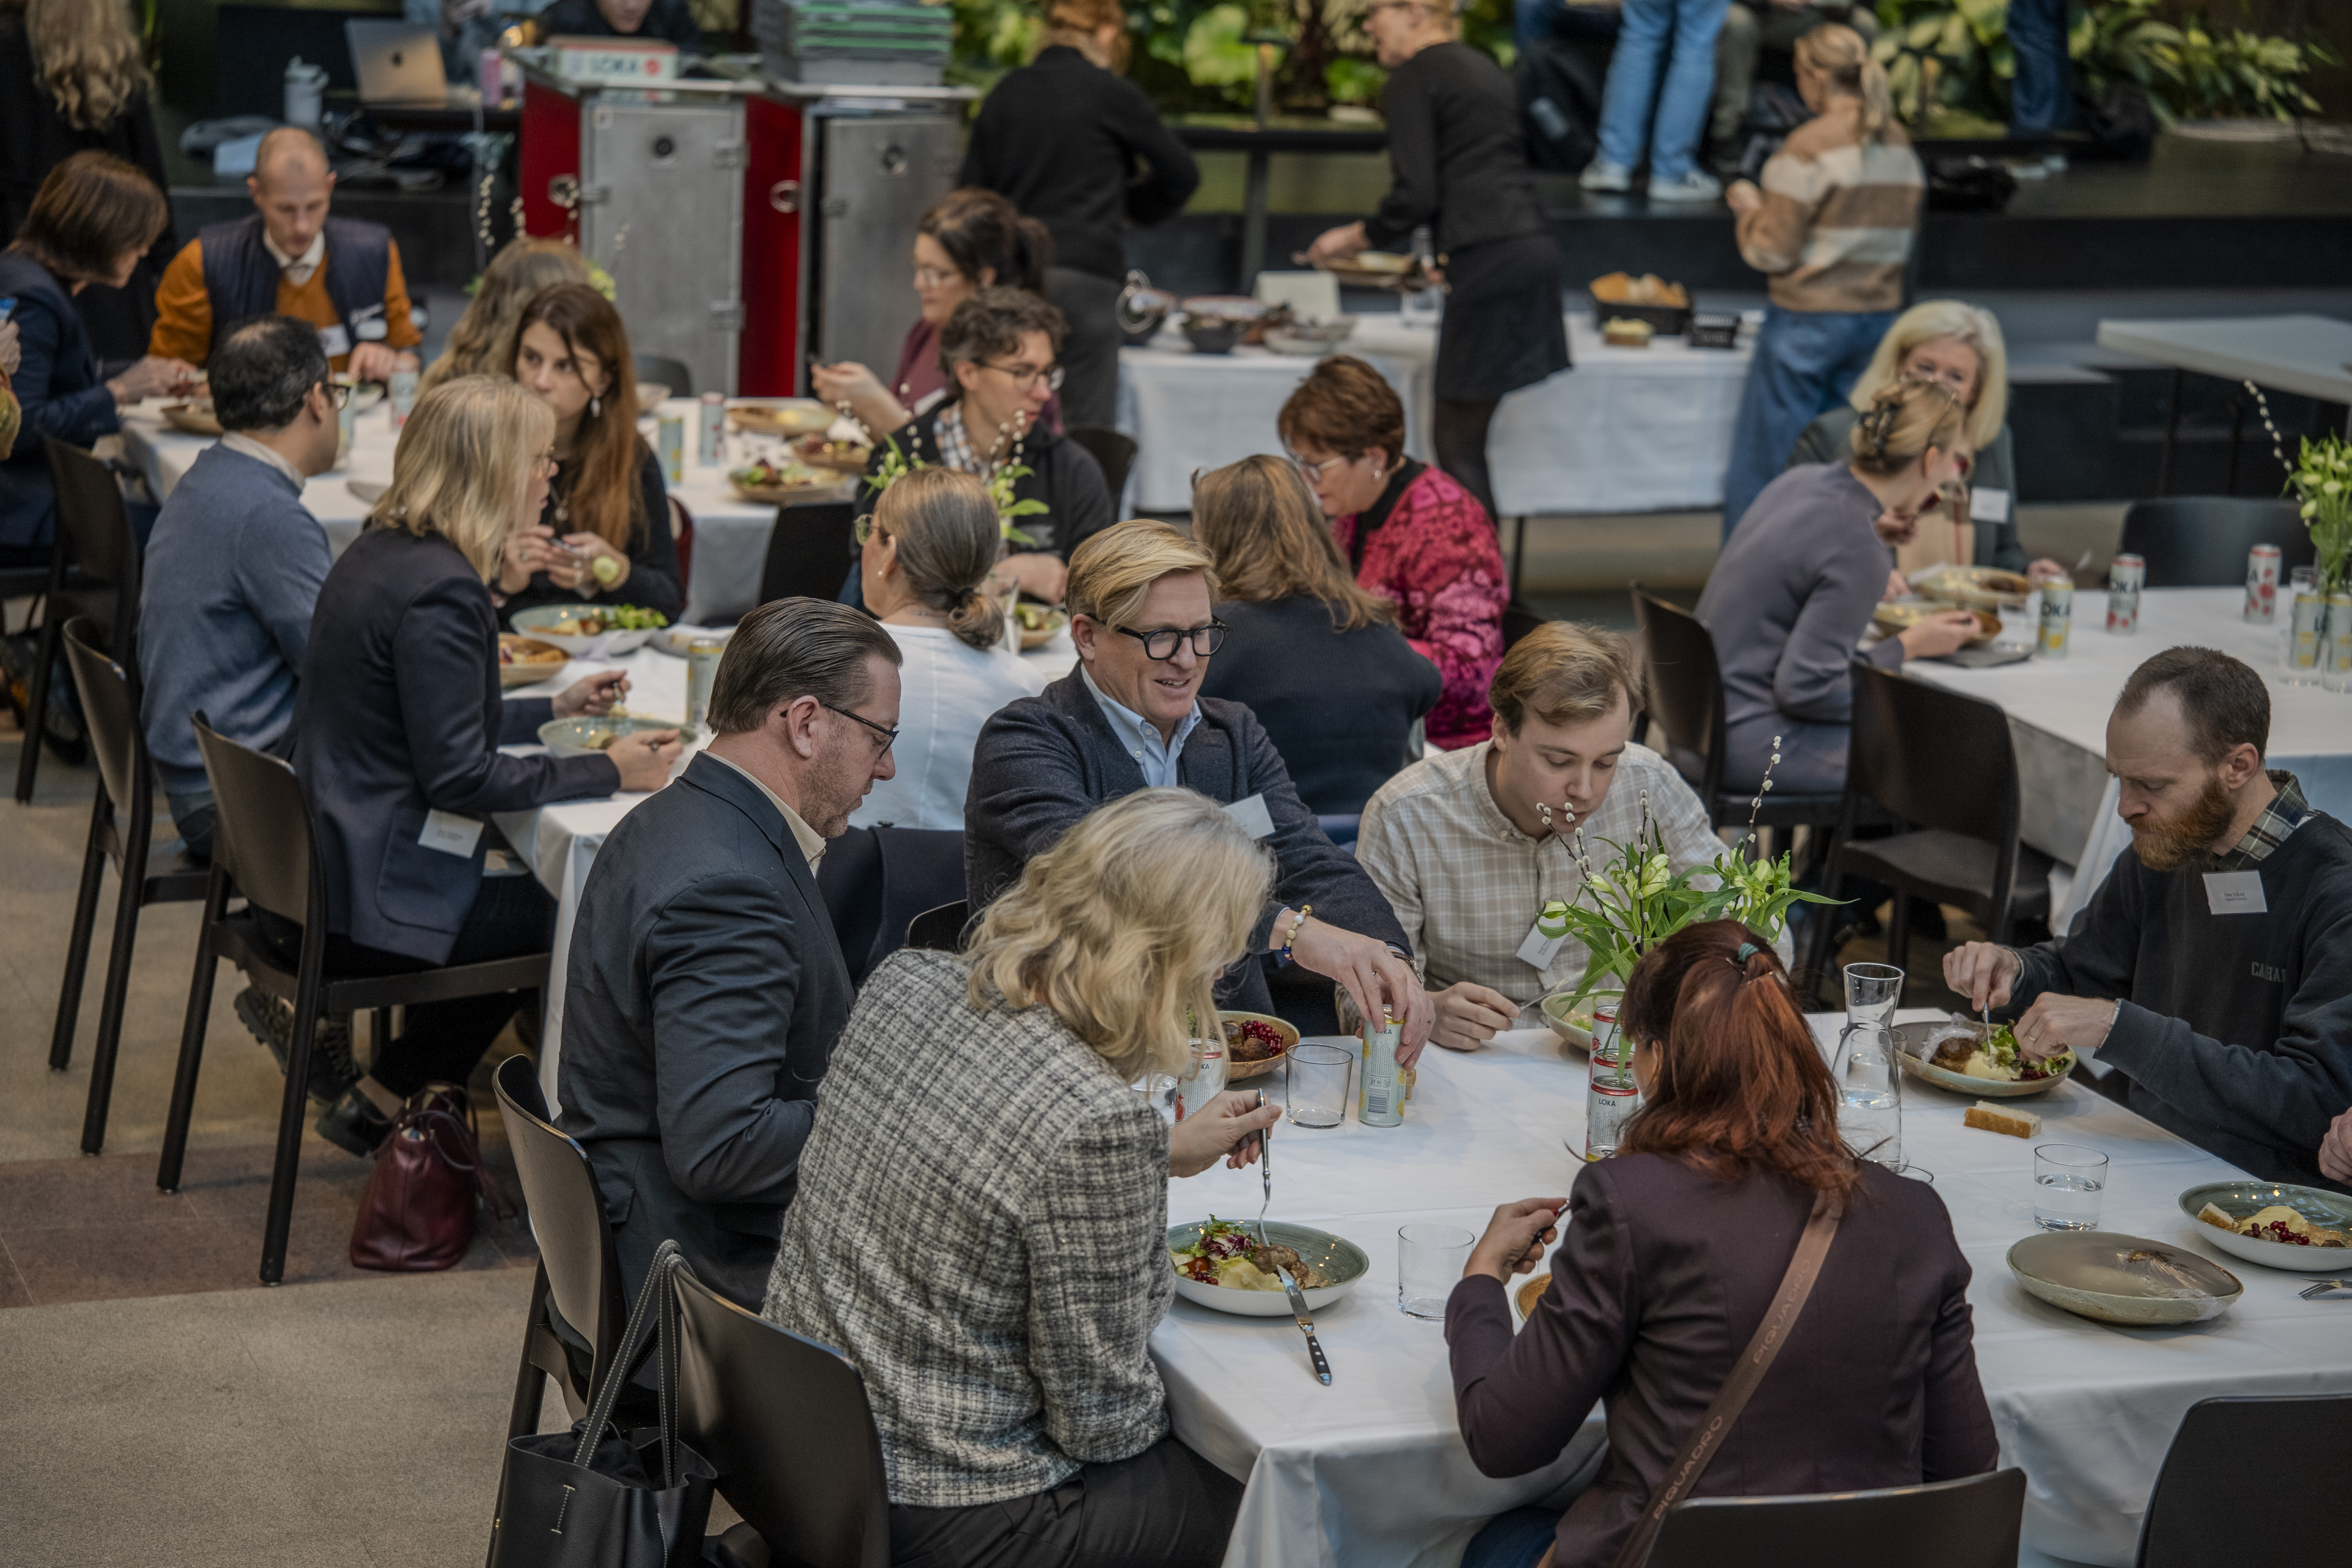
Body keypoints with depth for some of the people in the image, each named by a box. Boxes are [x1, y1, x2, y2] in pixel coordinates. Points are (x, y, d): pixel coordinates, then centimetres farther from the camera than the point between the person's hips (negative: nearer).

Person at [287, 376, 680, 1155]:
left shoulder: (383, 552, 10)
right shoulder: (439, 589, -21)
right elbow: (459, 777, -22)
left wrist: (554, 708, 21)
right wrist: (609, 772, -14)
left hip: (316, 867, 10)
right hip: (365, 901, -10)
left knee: (537, 877, 18)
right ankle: (383, 1103, 11)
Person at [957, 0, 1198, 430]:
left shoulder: (1006, 92, 11)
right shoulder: (1111, 92, -2)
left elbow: (971, 187, 13)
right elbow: (1182, 175, 8)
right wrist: (1129, 207, 24)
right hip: (1083, 273, -5)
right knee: (1087, 430, -4)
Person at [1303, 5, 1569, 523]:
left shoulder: (1414, 78, -3)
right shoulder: (1482, 67, 22)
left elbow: (1415, 195, -10)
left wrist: (1354, 238, 4)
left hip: (1490, 261, -9)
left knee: (1458, 443, -4)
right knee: (1458, 434, 12)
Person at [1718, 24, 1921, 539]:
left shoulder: (1810, 146, -15)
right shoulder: (1899, 145, 6)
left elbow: (1772, 252, -13)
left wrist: (1748, 208, 5)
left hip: (1808, 319, -7)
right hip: (1877, 318, 7)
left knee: (1762, 464, 3)